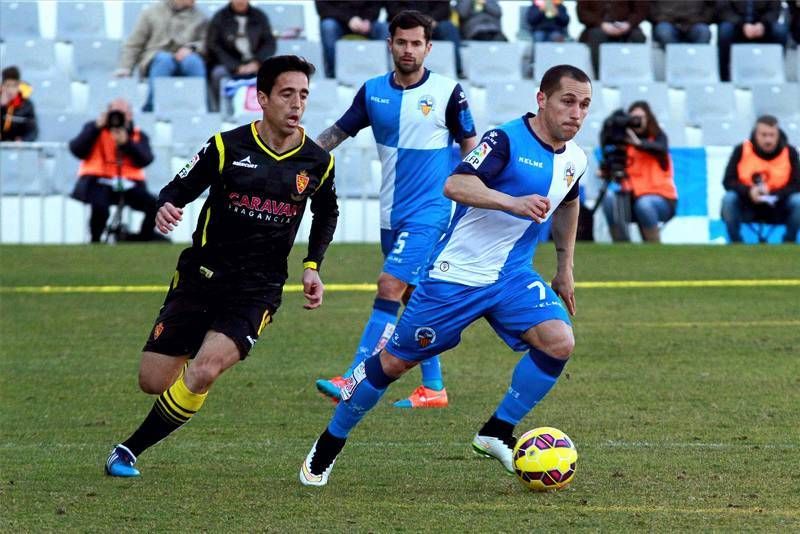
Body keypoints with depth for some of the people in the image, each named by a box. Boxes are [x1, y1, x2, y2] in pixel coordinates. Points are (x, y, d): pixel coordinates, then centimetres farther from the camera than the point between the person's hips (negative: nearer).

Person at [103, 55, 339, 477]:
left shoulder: (317, 161, 2)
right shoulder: (226, 147, -4)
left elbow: (327, 214, 22)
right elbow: (178, 189, 1)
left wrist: (312, 266, 10)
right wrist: (166, 208, -23)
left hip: (258, 289, 0)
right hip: (201, 277, 1)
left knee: (203, 373, -23)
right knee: (152, 380, -2)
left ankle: (130, 450, -6)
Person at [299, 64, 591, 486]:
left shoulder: (575, 160, 4)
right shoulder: (507, 140, -18)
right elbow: (455, 185, -33)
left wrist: (566, 266, 29)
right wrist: (514, 203, -46)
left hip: (512, 277, 6)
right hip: (456, 274, -6)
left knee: (559, 341, -20)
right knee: (395, 360, 3)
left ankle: (497, 434, -4)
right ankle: (328, 445, 23)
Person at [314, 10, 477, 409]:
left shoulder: (447, 92, -7)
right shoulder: (374, 91, 5)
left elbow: (470, 148, 1)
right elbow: (338, 133, 13)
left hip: (429, 212, -5)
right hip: (392, 213, 6)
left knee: (389, 288, -15)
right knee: (414, 299, 10)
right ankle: (433, 388, 18)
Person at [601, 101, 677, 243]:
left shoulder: (658, 137, 2)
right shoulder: (625, 143, 6)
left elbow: (661, 149, -23)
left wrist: (638, 143, -39)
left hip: (662, 198, -3)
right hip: (633, 197, 3)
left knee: (643, 204, -36)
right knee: (610, 198, -25)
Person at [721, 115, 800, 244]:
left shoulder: (789, 152, -10)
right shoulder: (741, 150, -10)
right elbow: (728, 182, -10)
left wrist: (773, 194, -29)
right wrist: (749, 191, -30)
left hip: (778, 209, 0)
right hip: (747, 206, 0)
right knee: (728, 199, -30)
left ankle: (789, 242, -8)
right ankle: (736, 243, -14)